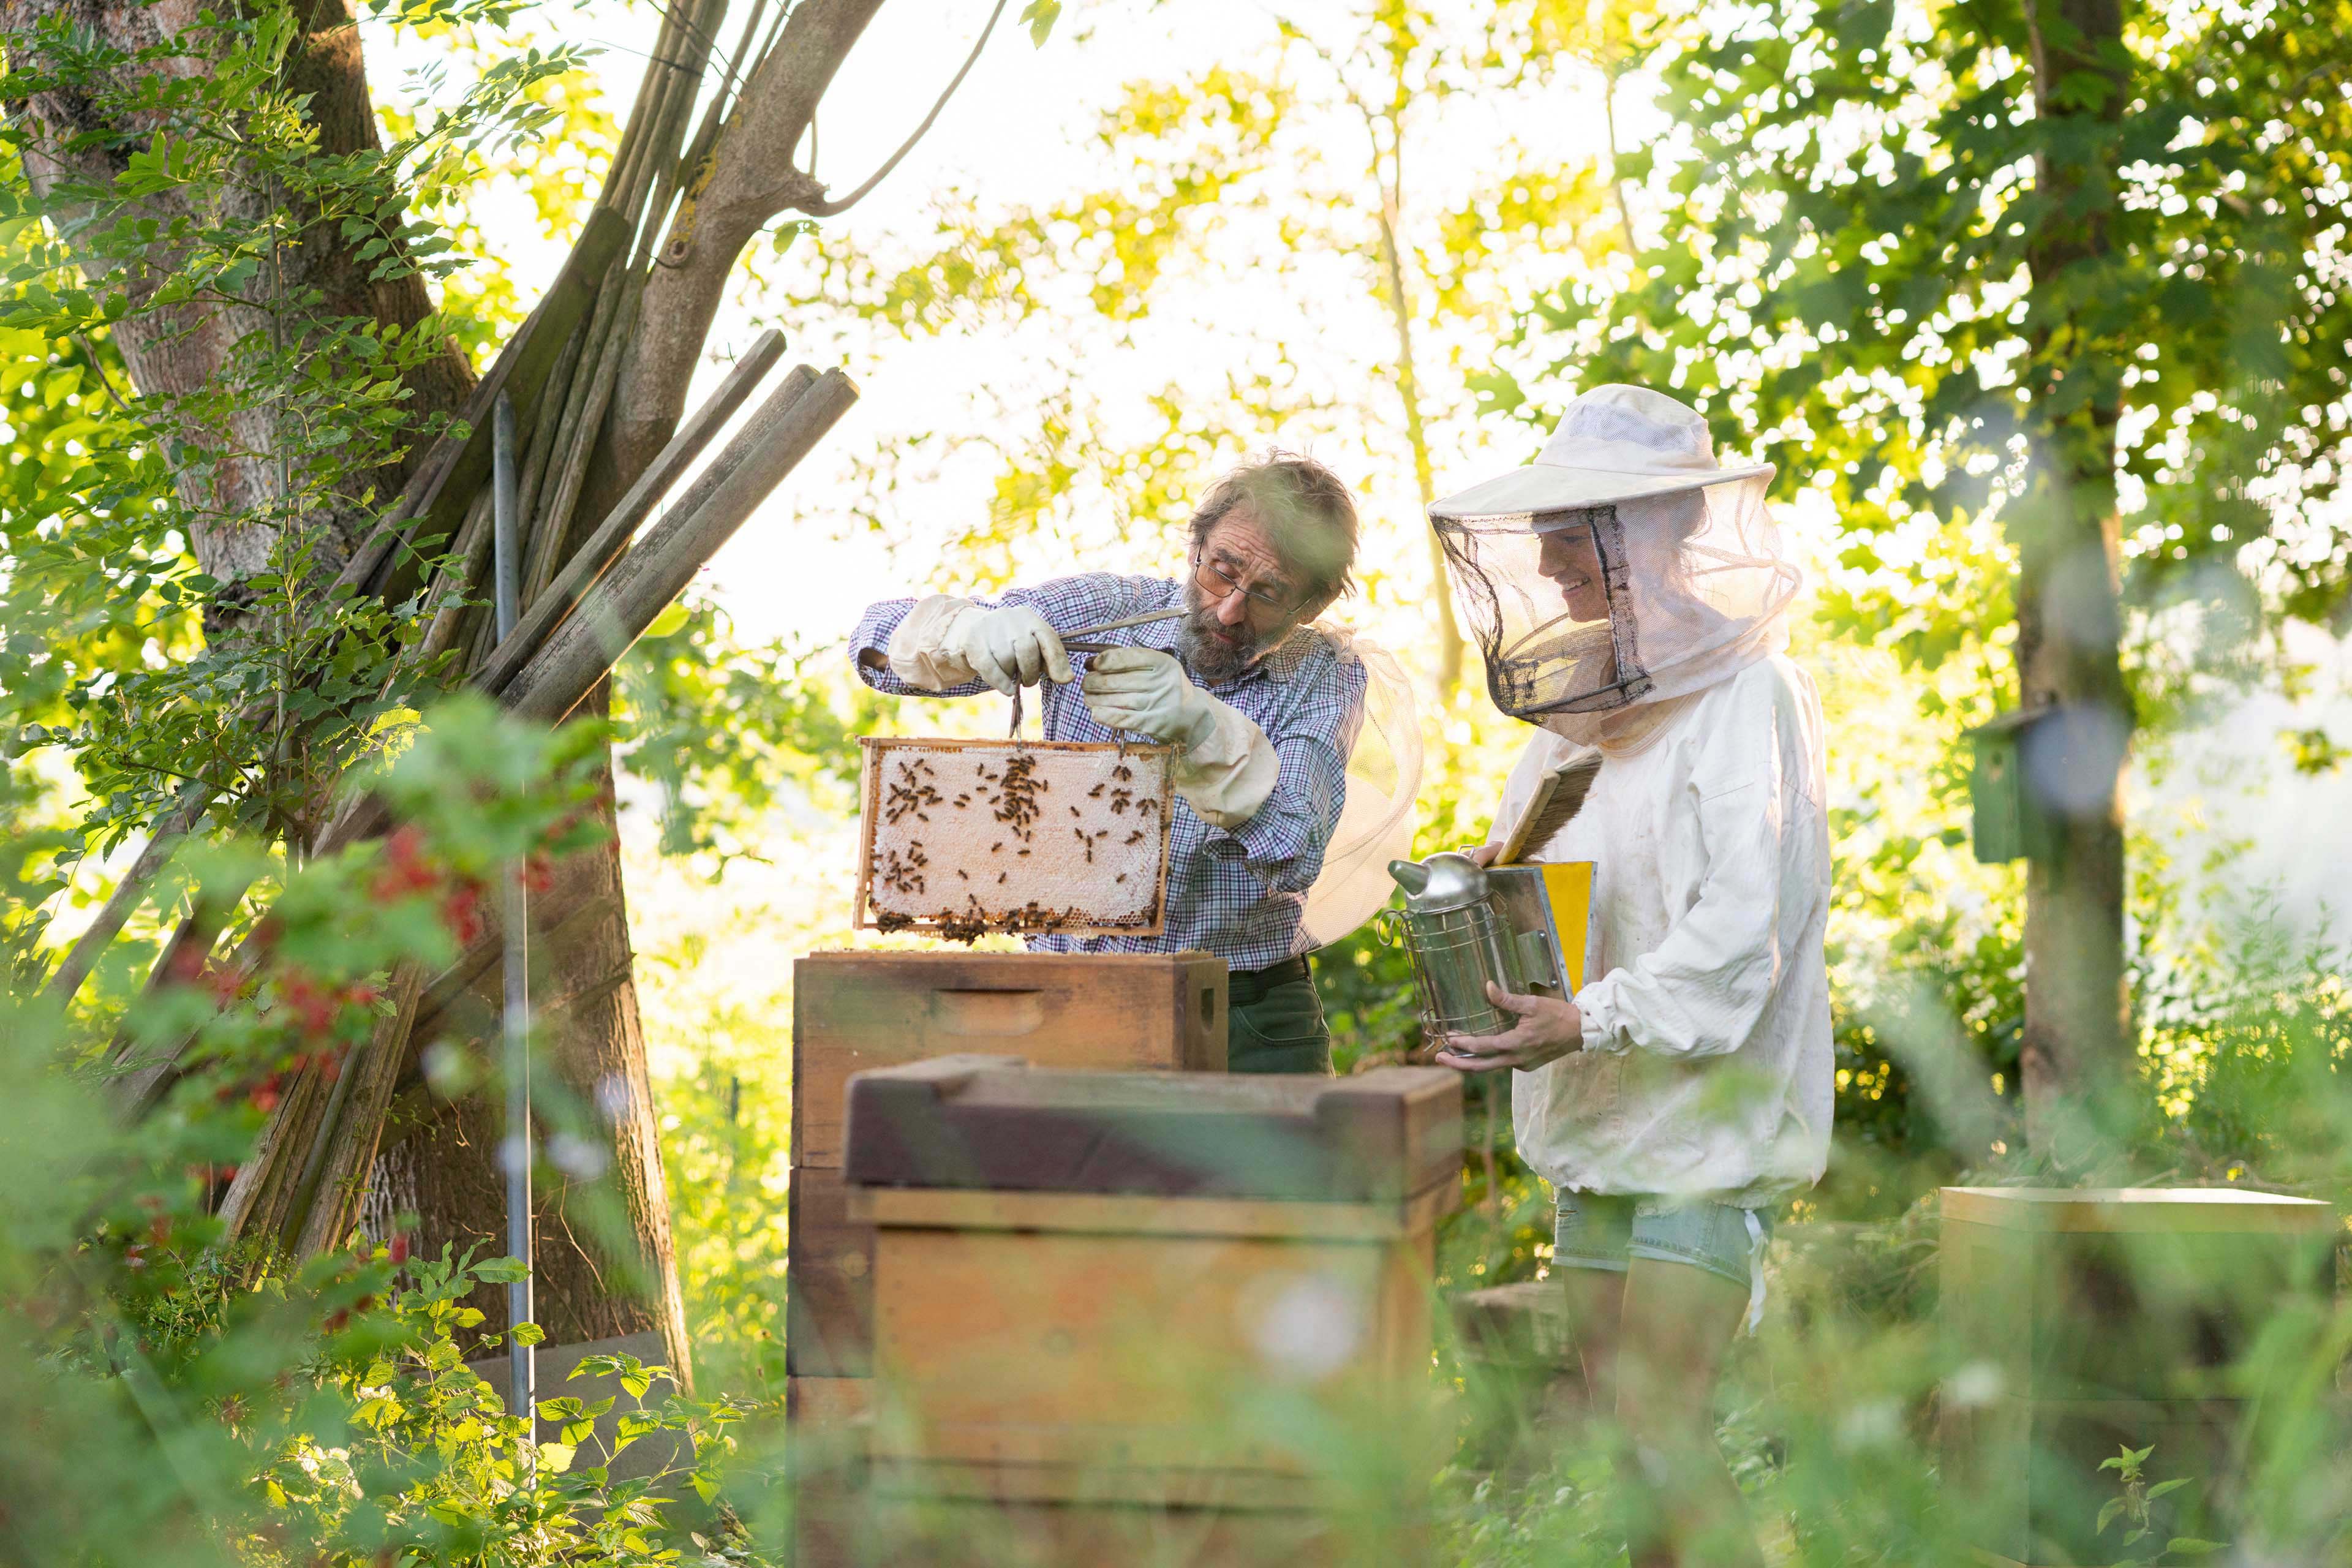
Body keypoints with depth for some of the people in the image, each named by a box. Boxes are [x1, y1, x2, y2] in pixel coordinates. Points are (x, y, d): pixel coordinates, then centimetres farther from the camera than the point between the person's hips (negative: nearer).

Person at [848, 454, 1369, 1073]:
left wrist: (1203, 731, -37)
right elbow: (882, 637, -3)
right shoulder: (1102, 613, 0)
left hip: (1248, 1019, 0)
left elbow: (1295, 855, -20)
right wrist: (970, 633, -26)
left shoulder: (1325, 676, -3)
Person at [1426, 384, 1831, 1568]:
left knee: (1663, 1430, -14)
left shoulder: (1746, 701, -11)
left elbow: (1742, 924, -20)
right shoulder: (1581, 701, 15)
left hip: (1709, 1114, -8)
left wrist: (1594, 1020, -29)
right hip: (1593, 1118, 8)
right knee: (1623, 1428, 8)